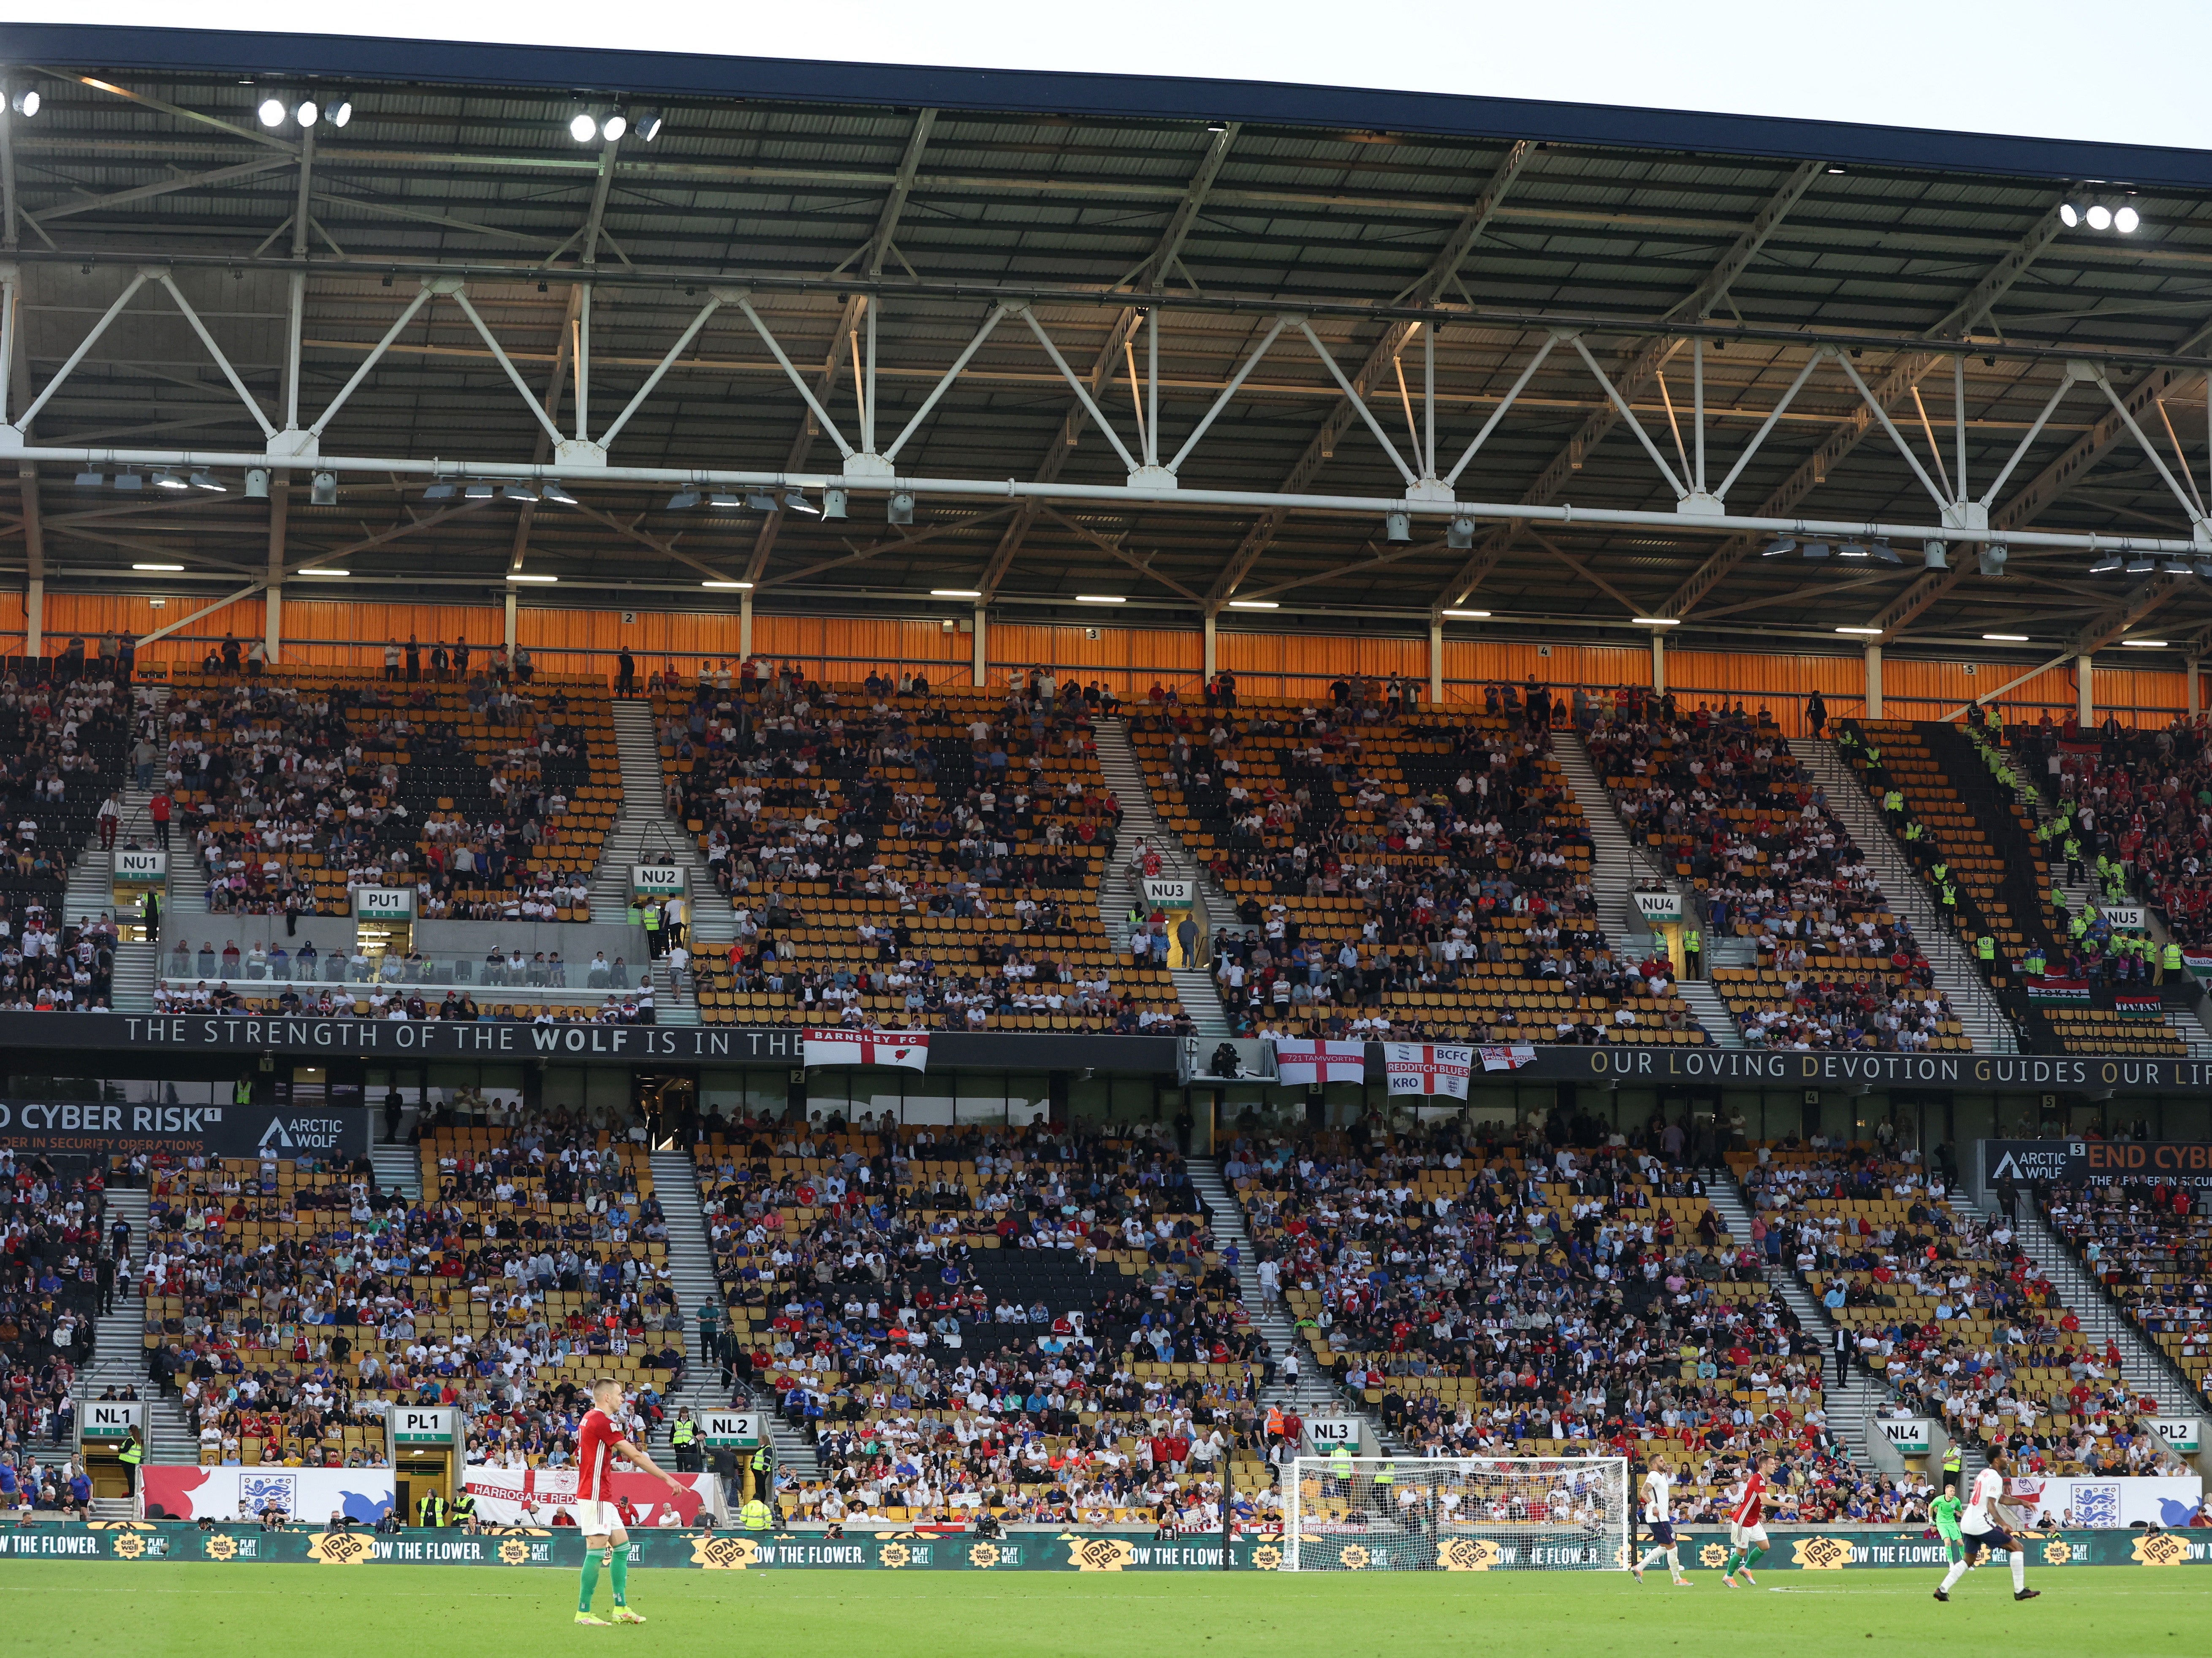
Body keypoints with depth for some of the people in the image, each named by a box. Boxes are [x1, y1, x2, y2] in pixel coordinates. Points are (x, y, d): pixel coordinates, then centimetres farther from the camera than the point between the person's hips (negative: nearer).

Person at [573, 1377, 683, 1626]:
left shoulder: (590, 1418, 15)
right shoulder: (601, 1421, -16)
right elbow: (635, 1456, -16)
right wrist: (667, 1478, -13)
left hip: (601, 1497, 11)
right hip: (596, 1496, -11)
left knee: (622, 1545, 11)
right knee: (597, 1551, -9)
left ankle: (621, 1609, 12)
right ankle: (583, 1612, -6)